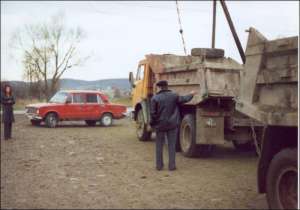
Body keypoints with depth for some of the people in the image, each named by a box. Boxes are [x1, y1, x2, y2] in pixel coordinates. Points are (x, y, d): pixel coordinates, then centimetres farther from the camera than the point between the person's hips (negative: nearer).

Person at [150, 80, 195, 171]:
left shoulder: (155, 98, -10)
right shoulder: (174, 96, -5)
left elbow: (153, 113, -10)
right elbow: (185, 99, 8)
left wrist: (152, 123, 4)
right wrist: (191, 94, 28)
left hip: (160, 125, -1)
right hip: (172, 124, 1)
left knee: (159, 145, 10)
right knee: (172, 145, 7)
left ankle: (159, 165, 13)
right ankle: (172, 165, 8)